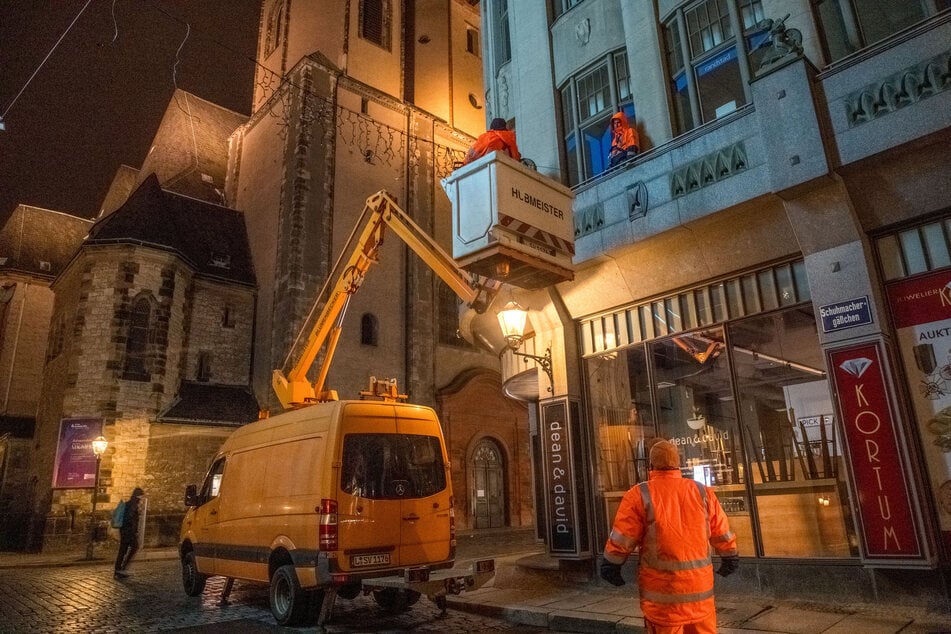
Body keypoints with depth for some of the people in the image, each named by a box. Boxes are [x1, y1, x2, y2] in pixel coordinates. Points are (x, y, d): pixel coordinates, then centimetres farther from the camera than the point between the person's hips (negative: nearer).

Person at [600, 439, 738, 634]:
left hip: (662, 589, -3)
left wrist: (611, 565, 6)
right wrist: (730, 558, 28)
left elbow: (621, 539, -7)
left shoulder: (639, 495, -9)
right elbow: (722, 533, 12)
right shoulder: (703, 492, 2)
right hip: (700, 585, 4)